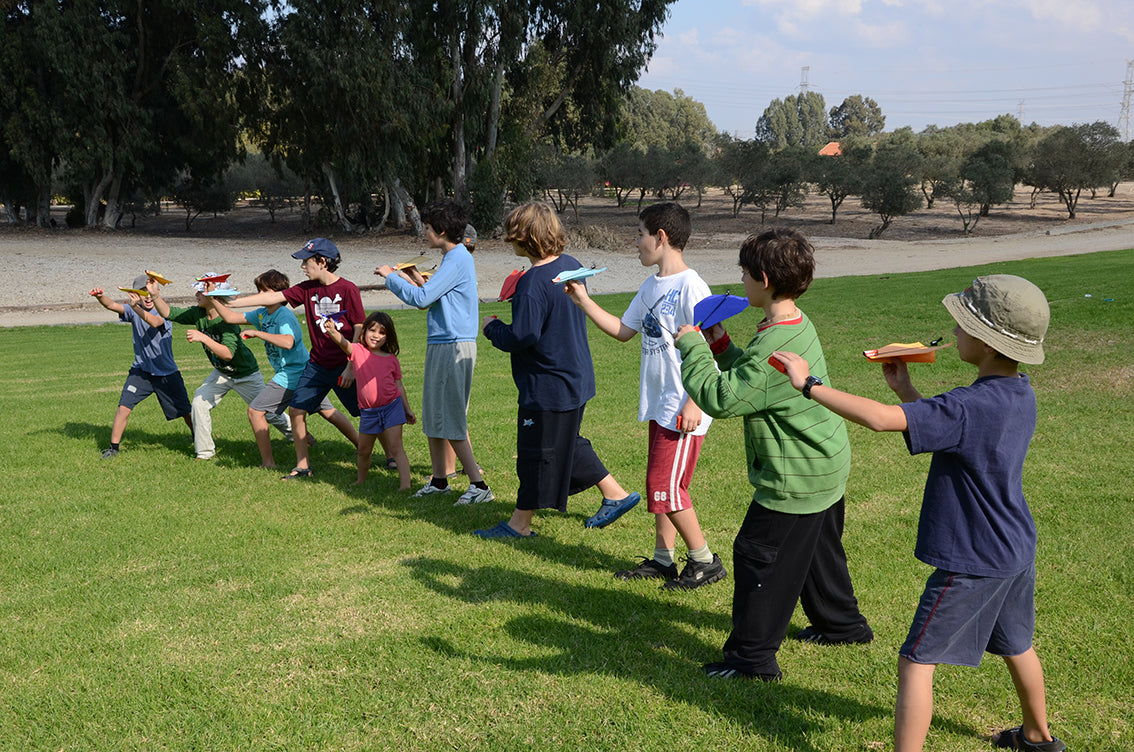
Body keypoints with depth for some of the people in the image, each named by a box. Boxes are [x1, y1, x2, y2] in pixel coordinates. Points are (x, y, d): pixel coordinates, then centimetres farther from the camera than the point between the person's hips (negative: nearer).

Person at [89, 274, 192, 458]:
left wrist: (136, 308, -54)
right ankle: (113, 447, 0)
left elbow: (154, 322, -37)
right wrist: (100, 297, -42)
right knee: (124, 407, -12)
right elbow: (112, 305, -20)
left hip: (167, 373, -2)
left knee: (186, 412, 6)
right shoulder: (133, 310, -3)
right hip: (141, 371, 2)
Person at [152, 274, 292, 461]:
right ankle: (205, 452, 4)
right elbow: (168, 313, -9)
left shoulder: (228, 320, -33)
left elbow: (228, 354, -43)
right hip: (221, 372, 6)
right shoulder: (197, 314, -13)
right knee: (199, 402, -9)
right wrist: (156, 296, -25)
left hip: (246, 374, -6)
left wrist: (203, 338, -52)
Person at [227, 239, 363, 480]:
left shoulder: (348, 289, -12)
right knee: (296, 409, 2)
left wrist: (351, 367, -15)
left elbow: (360, 330, -12)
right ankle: (303, 465, 15)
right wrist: (230, 302, 2)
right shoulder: (307, 288, 4)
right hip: (317, 365, 6)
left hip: (344, 367, -6)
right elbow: (272, 297, 5)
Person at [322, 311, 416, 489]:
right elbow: (344, 343, -23)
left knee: (396, 448, -9)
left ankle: (405, 483, -14)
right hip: (368, 412, 2)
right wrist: (332, 331, -45)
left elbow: (399, 385, 11)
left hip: (391, 407, -2)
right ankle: (361, 481, 38)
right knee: (364, 451, 17)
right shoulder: (358, 351, -1)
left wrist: (407, 409, 11)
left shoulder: (391, 359, 3)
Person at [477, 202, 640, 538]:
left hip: (547, 386, -9)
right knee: (567, 443, 24)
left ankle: (521, 523, 16)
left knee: (536, 451, 3)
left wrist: (491, 327, -7)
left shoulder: (533, 282, -24)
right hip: (576, 379, 9)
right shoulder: (571, 265, 4)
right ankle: (615, 494, 29)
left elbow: (522, 336, -26)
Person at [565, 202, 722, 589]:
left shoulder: (690, 287, -16)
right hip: (659, 403, 9)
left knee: (666, 486, -7)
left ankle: (705, 561, 7)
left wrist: (694, 402, -22)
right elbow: (623, 331, 22)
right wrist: (584, 301, 16)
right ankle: (663, 559, 25)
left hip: (684, 407, -9)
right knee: (659, 483, 14)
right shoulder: (651, 287, 12)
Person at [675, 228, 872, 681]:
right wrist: (719, 346, 5)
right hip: (826, 467, 10)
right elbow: (751, 377, 15)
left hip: (797, 479, -10)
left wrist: (691, 346, -17)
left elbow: (720, 399, -28)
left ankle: (753, 655, 9)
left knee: (758, 554, 0)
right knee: (817, 548, 27)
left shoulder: (774, 346, -30)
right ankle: (841, 623, 45)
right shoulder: (798, 325, 4)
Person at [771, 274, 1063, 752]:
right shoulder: (1020, 395, -1)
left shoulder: (971, 407, -30)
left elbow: (880, 419, -39)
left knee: (915, 662, 0)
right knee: (1016, 646, 30)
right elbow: (946, 431, 12)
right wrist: (905, 390, 5)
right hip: (1016, 552, 10)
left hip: (972, 563, -9)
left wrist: (810, 385, -31)